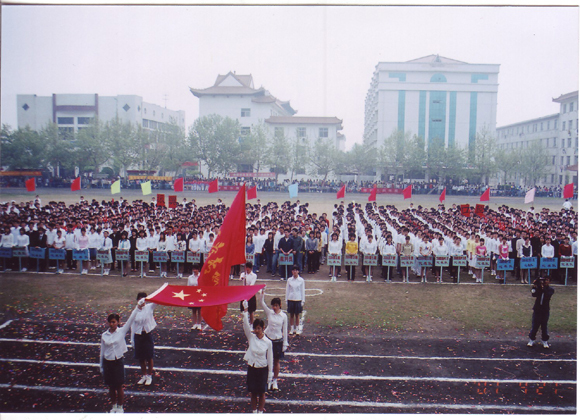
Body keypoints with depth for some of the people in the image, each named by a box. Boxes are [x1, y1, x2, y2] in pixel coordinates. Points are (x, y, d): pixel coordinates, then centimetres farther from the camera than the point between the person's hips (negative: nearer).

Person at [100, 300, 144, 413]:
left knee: (119, 387, 8)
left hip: (118, 362, -2)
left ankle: (120, 407, 26)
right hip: (107, 362, 2)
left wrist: (137, 307, -29)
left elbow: (130, 320, -18)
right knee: (111, 387, 14)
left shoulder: (121, 331, -7)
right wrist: (101, 367, 10)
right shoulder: (104, 335, -1)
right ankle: (114, 406, 34)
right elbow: (102, 352, 6)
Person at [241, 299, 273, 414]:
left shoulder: (268, 342, -10)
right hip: (252, 368, 2)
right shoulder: (251, 337, -6)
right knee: (253, 392, 14)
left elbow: (270, 359, -4)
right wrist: (245, 311, -30)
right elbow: (246, 325, -19)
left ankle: (260, 411, 28)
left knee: (262, 393, 10)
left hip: (263, 370, -2)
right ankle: (254, 411, 31)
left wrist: (270, 375, -2)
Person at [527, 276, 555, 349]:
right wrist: (535, 286, -24)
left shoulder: (550, 289, -2)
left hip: (545, 311, -1)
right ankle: (531, 340, 17)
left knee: (544, 326, 6)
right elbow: (534, 295, -14)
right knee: (534, 325, 6)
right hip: (537, 309, 1)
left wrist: (543, 288, -30)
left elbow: (547, 296, -21)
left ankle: (545, 341, 19)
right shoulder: (539, 287, 1)